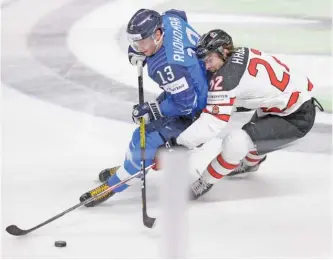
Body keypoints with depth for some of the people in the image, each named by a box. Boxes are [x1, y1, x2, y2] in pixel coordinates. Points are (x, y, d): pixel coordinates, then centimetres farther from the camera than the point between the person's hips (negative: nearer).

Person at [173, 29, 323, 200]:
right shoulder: (243, 53, 2)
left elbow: (213, 120, -26)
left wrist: (178, 142, -23)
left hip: (298, 119, -10)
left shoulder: (226, 76, -23)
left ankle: (206, 182, -2)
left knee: (235, 142, -20)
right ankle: (250, 163, 58)